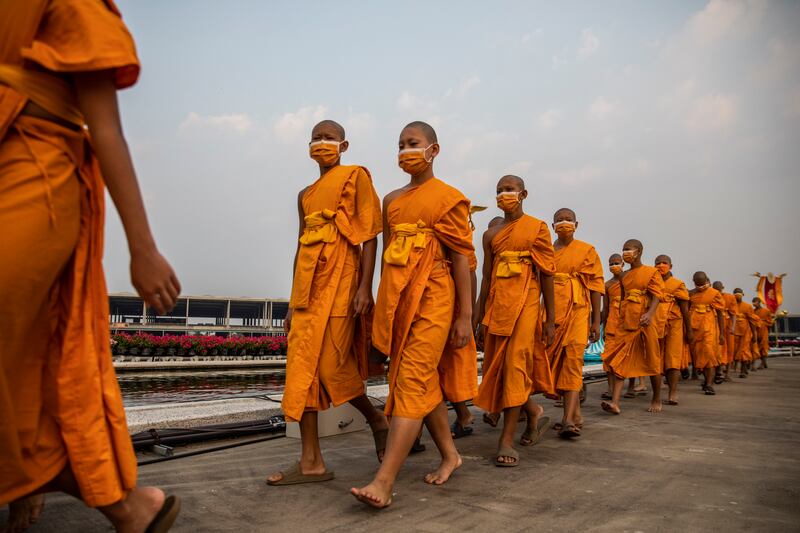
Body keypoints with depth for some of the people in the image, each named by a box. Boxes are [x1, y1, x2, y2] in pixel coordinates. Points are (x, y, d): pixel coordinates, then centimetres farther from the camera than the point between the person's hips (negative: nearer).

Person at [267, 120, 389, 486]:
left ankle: (377, 420, 21)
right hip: (308, 288, 7)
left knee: (332, 367, -7)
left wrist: (365, 287, -16)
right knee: (303, 369, 2)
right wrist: (293, 301, 18)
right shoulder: (305, 194, 22)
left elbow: (369, 236, -5)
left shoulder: (355, 177, 3)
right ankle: (311, 462, 8)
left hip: (339, 284, -7)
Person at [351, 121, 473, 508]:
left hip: (432, 299, -6)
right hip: (397, 299, 7)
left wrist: (465, 315, -6)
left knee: (412, 382, -11)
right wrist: (383, 307, 16)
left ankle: (383, 483, -13)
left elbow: (461, 258, -3)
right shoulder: (392, 201, 17)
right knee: (425, 381, 13)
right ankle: (450, 454, 31)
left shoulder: (448, 197, 0)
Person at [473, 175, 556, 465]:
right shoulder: (491, 234, 14)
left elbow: (547, 275, 0)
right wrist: (479, 319, 11)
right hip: (496, 304, 5)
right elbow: (486, 278, 14)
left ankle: (506, 440, -5)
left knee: (515, 365, -10)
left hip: (524, 303, -5)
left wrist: (550, 319, -4)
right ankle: (534, 412, 33)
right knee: (497, 367, 7)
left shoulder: (537, 228, 2)